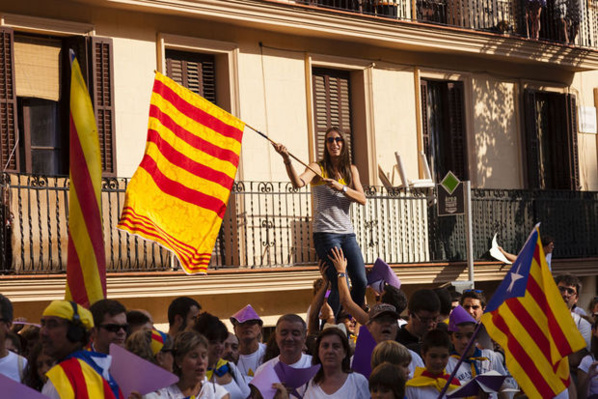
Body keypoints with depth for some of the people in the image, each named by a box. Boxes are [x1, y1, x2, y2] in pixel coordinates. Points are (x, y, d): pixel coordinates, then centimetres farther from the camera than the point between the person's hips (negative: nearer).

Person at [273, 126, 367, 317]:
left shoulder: (351, 170, 14)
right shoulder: (318, 167, -2)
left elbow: (362, 199, 2)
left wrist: (341, 188, -14)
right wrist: (287, 160, -38)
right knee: (339, 285, -13)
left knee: (361, 282, 3)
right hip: (326, 234, -6)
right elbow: (298, 183, -22)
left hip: (347, 233, 6)